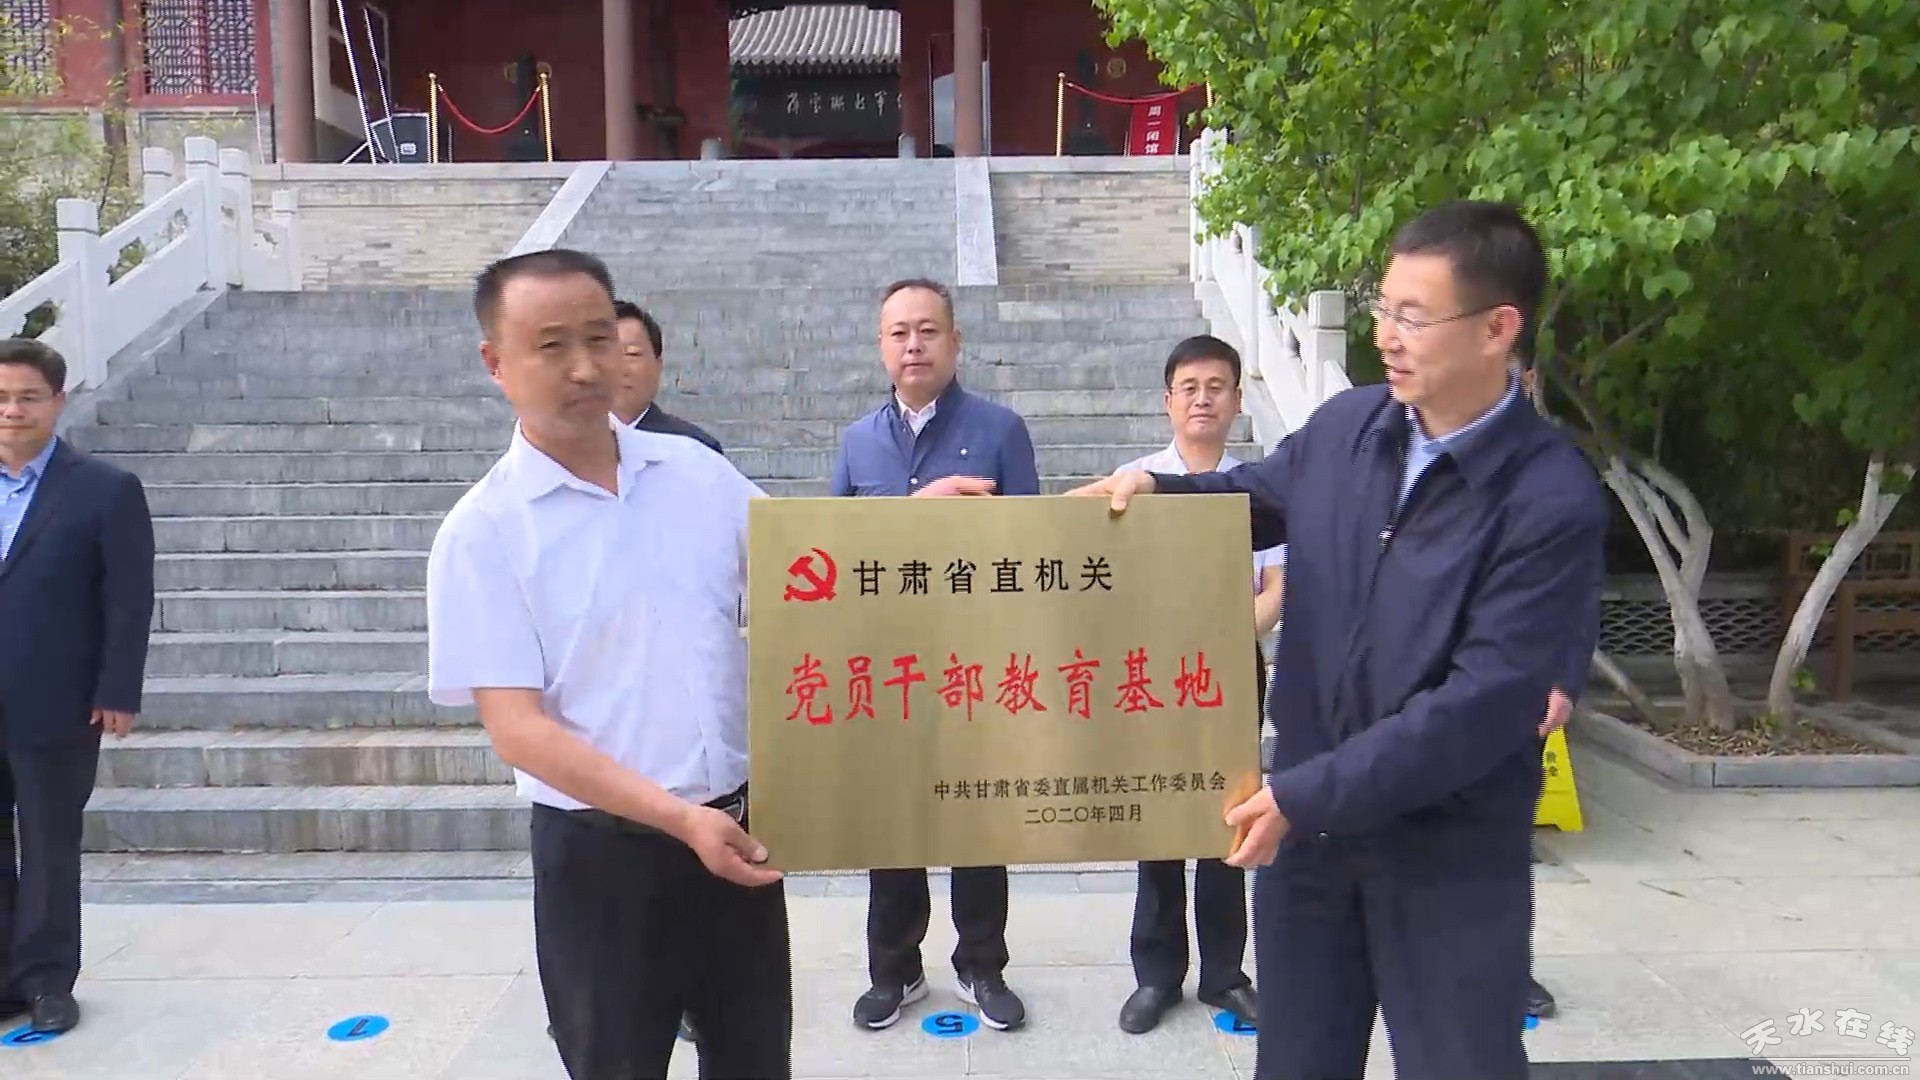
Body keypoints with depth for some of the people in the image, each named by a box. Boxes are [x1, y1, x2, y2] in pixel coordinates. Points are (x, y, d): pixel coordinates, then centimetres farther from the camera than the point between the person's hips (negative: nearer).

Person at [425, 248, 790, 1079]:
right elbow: (517, 728, -14)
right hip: (602, 851, -3)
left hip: (739, 826, 4)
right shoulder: (483, 531, -10)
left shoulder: (699, 472, 2)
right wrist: (679, 817, -22)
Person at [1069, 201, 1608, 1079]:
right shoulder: (1342, 425, -3)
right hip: (1307, 819, 5)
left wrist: (1304, 794, -22)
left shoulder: (1554, 501, -20)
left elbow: (1489, 703, -23)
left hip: (1452, 851, -5)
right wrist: (1153, 488, -3)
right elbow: (1257, 497, 18)